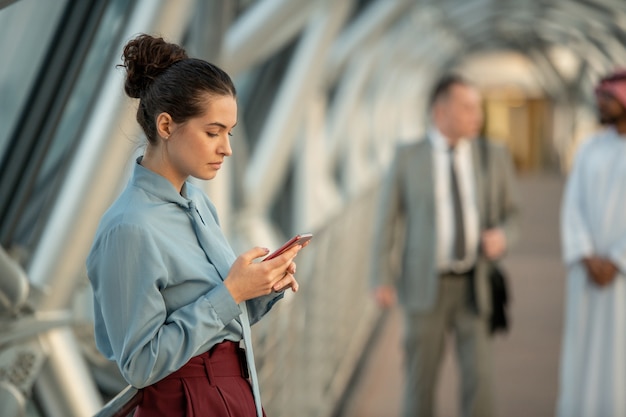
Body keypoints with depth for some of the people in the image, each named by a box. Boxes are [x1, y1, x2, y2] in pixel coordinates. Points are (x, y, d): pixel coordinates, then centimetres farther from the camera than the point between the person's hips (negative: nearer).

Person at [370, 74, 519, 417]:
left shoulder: (494, 156, 2)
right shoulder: (407, 157, -2)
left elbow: (510, 216, 12)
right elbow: (387, 219, 1)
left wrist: (501, 237, -12)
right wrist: (382, 281, -8)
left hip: (475, 288, 1)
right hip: (425, 286, -1)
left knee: (479, 377, -9)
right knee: (422, 381, 4)